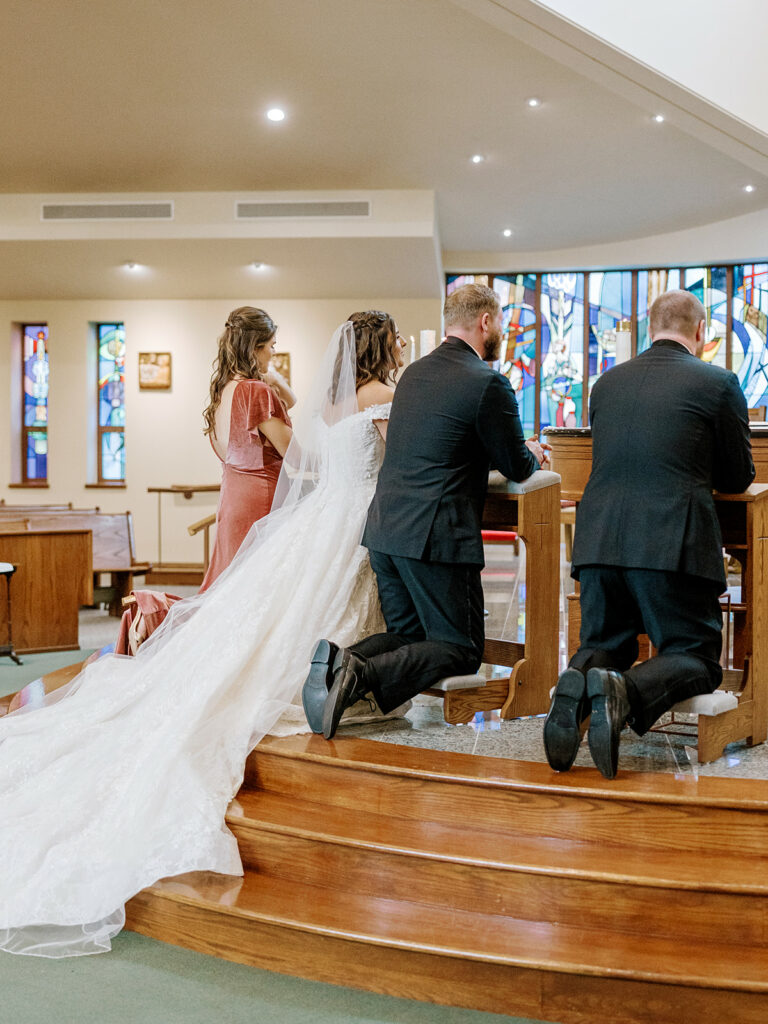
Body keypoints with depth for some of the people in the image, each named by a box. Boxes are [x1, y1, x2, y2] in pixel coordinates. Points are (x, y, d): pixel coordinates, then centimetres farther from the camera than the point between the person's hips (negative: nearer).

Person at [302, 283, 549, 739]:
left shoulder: (414, 372, 15)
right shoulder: (488, 383, -10)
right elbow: (517, 468, -3)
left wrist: (519, 451, 27)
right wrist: (532, 454, 21)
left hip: (385, 529, 8)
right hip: (436, 536, -8)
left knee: (407, 634, 20)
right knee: (461, 650, 4)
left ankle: (341, 660, -8)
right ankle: (361, 675, -18)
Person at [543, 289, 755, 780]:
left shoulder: (607, 382, 16)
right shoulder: (718, 382, 3)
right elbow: (738, 477, 11)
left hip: (599, 537, 4)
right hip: (675, 543, -4)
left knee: (604, 645, 20)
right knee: (697, 658, 9)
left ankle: (577, 685, -15)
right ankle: (625, 693, -22)